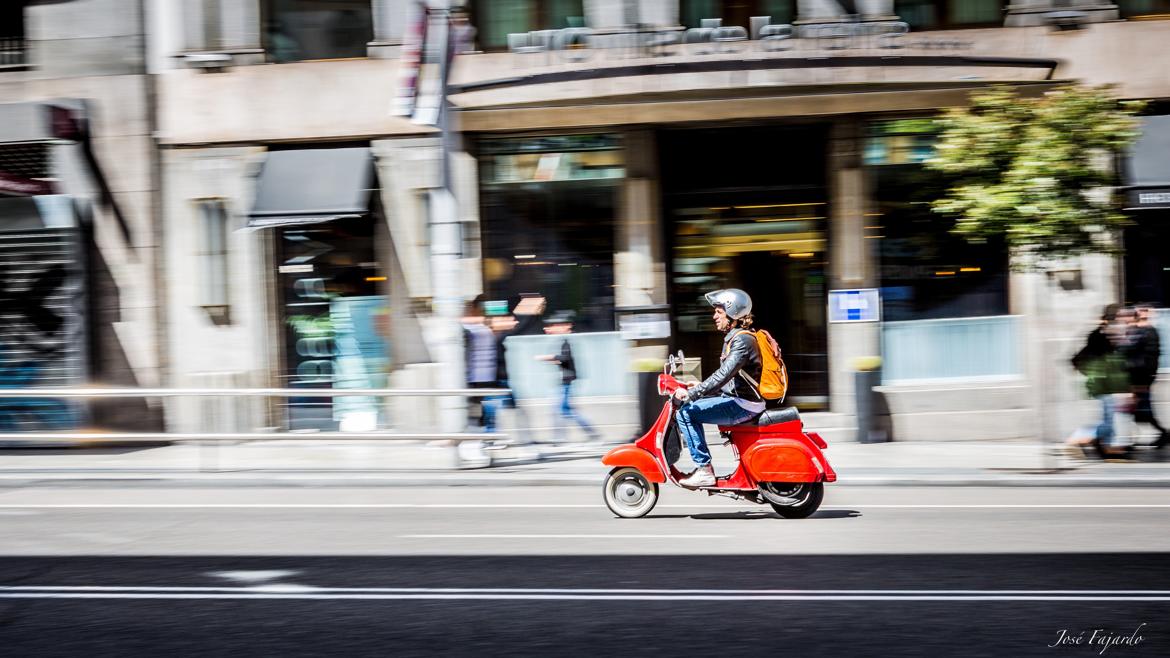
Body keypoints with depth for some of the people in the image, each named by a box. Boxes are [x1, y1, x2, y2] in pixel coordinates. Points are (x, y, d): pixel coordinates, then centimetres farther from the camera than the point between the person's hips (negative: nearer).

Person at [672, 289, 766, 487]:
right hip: (738, 398, 11)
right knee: (691, 406, 20)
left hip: (743, 406, -11)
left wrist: (691, 394, -26)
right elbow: (726, 377, 22)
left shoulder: (742, 340, -17)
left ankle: (704, 470, -14)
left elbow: (723, 375, -27)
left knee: (686, 413, -16)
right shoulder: (734, 337, 16)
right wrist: (697, 389, 15)